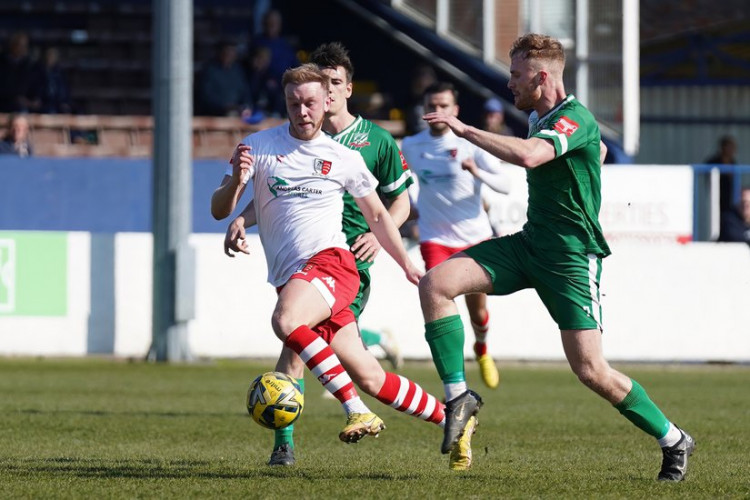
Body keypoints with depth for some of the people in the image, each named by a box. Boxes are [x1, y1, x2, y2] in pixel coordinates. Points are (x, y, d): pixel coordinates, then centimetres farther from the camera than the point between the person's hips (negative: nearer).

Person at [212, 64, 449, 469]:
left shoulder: (344, 158, 8)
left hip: (331, 259, -3)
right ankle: (452, 419, 18)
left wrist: (407, 265, 23)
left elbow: (377, 215, 22)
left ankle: (358, 411, -29)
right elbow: (219, 210, 6)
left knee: (286, 322, -35)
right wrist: (236, 180, -15)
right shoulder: (259, 147, 8)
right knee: (368, 377, 2)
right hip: (289, 276, 3)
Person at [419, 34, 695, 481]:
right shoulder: (542, 117, 11)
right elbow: (599, 151, 31)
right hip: (529, 244, 9)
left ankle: (673, 440, 8)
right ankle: (458, 396, -5)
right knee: (435, 285, -10)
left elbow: (529, 156, -39)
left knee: (590, 370, -11)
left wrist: (465, 130, -33)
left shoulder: (575, 119, -18)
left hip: (571, 257, -8)